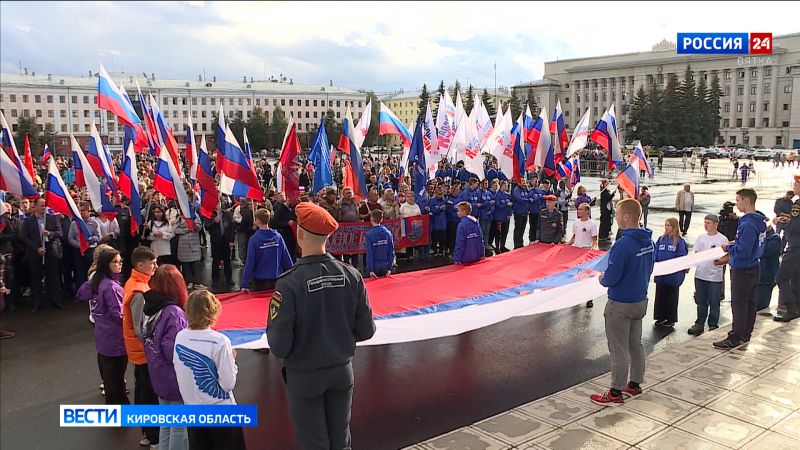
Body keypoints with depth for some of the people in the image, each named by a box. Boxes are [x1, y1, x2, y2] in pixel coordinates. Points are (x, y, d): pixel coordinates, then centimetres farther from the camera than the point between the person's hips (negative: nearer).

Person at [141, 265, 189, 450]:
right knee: (180, 427, 8)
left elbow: (148, 341, 8)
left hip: (159, 378, 8)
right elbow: (174, 353, -29)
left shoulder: (149, 307, -2)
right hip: (177, 381, -8)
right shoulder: (173, 313, -26)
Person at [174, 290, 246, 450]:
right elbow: (228, 384, -19)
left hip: (193, 411, 5)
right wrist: (232, 359, -5)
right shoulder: (219, 342, -22)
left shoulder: (179, 337, -7)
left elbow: (178, 369, 2)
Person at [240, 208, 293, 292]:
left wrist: (244, 284, -10)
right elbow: (287, 260, -4)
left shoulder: (254, 239, -14)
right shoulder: (278, 236, -6)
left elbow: (250, 262, -14)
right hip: (277, 280, 2)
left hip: (260, 281, -2)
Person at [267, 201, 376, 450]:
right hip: (342, 371, 3)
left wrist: (272, 330, -1)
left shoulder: (289, 283, -24)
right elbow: (365, 331, -6)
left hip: (304, 376, -3)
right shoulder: (351, 276, -13)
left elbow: (279, 347, -22)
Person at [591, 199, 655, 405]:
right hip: (640, 301, 8)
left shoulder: (622, 245, -27)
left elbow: (611, 278, -24)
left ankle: (616, 392, 13)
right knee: (636, 344, 20)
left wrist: (603, 279, -3)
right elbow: (649, 270, 11)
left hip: (620, 305, -8)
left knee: (619, 349, 3)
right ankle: (635, 384, 33)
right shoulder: (649, 242, 0)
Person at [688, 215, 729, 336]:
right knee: (701, 302, 12)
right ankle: (699, 324, 21)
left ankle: (713, 326, 17)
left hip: (715, 276, -4)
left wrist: (719, 262, -25)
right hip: (700, 274, 4)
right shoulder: (700, 238, 9)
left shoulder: (722, 239, -5)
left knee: (714, 303, 5)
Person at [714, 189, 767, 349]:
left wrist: (728, 248, -13)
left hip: (742, 271, -10)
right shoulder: (760, 220, 5)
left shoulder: (748, 224, -26)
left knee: (738, 304, -2)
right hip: (753, 268, 10)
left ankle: (735, 338, 4)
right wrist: (735, 244, 9)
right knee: (750, 302, 17)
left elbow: (743, 251, -28)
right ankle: (746, 333, 29)